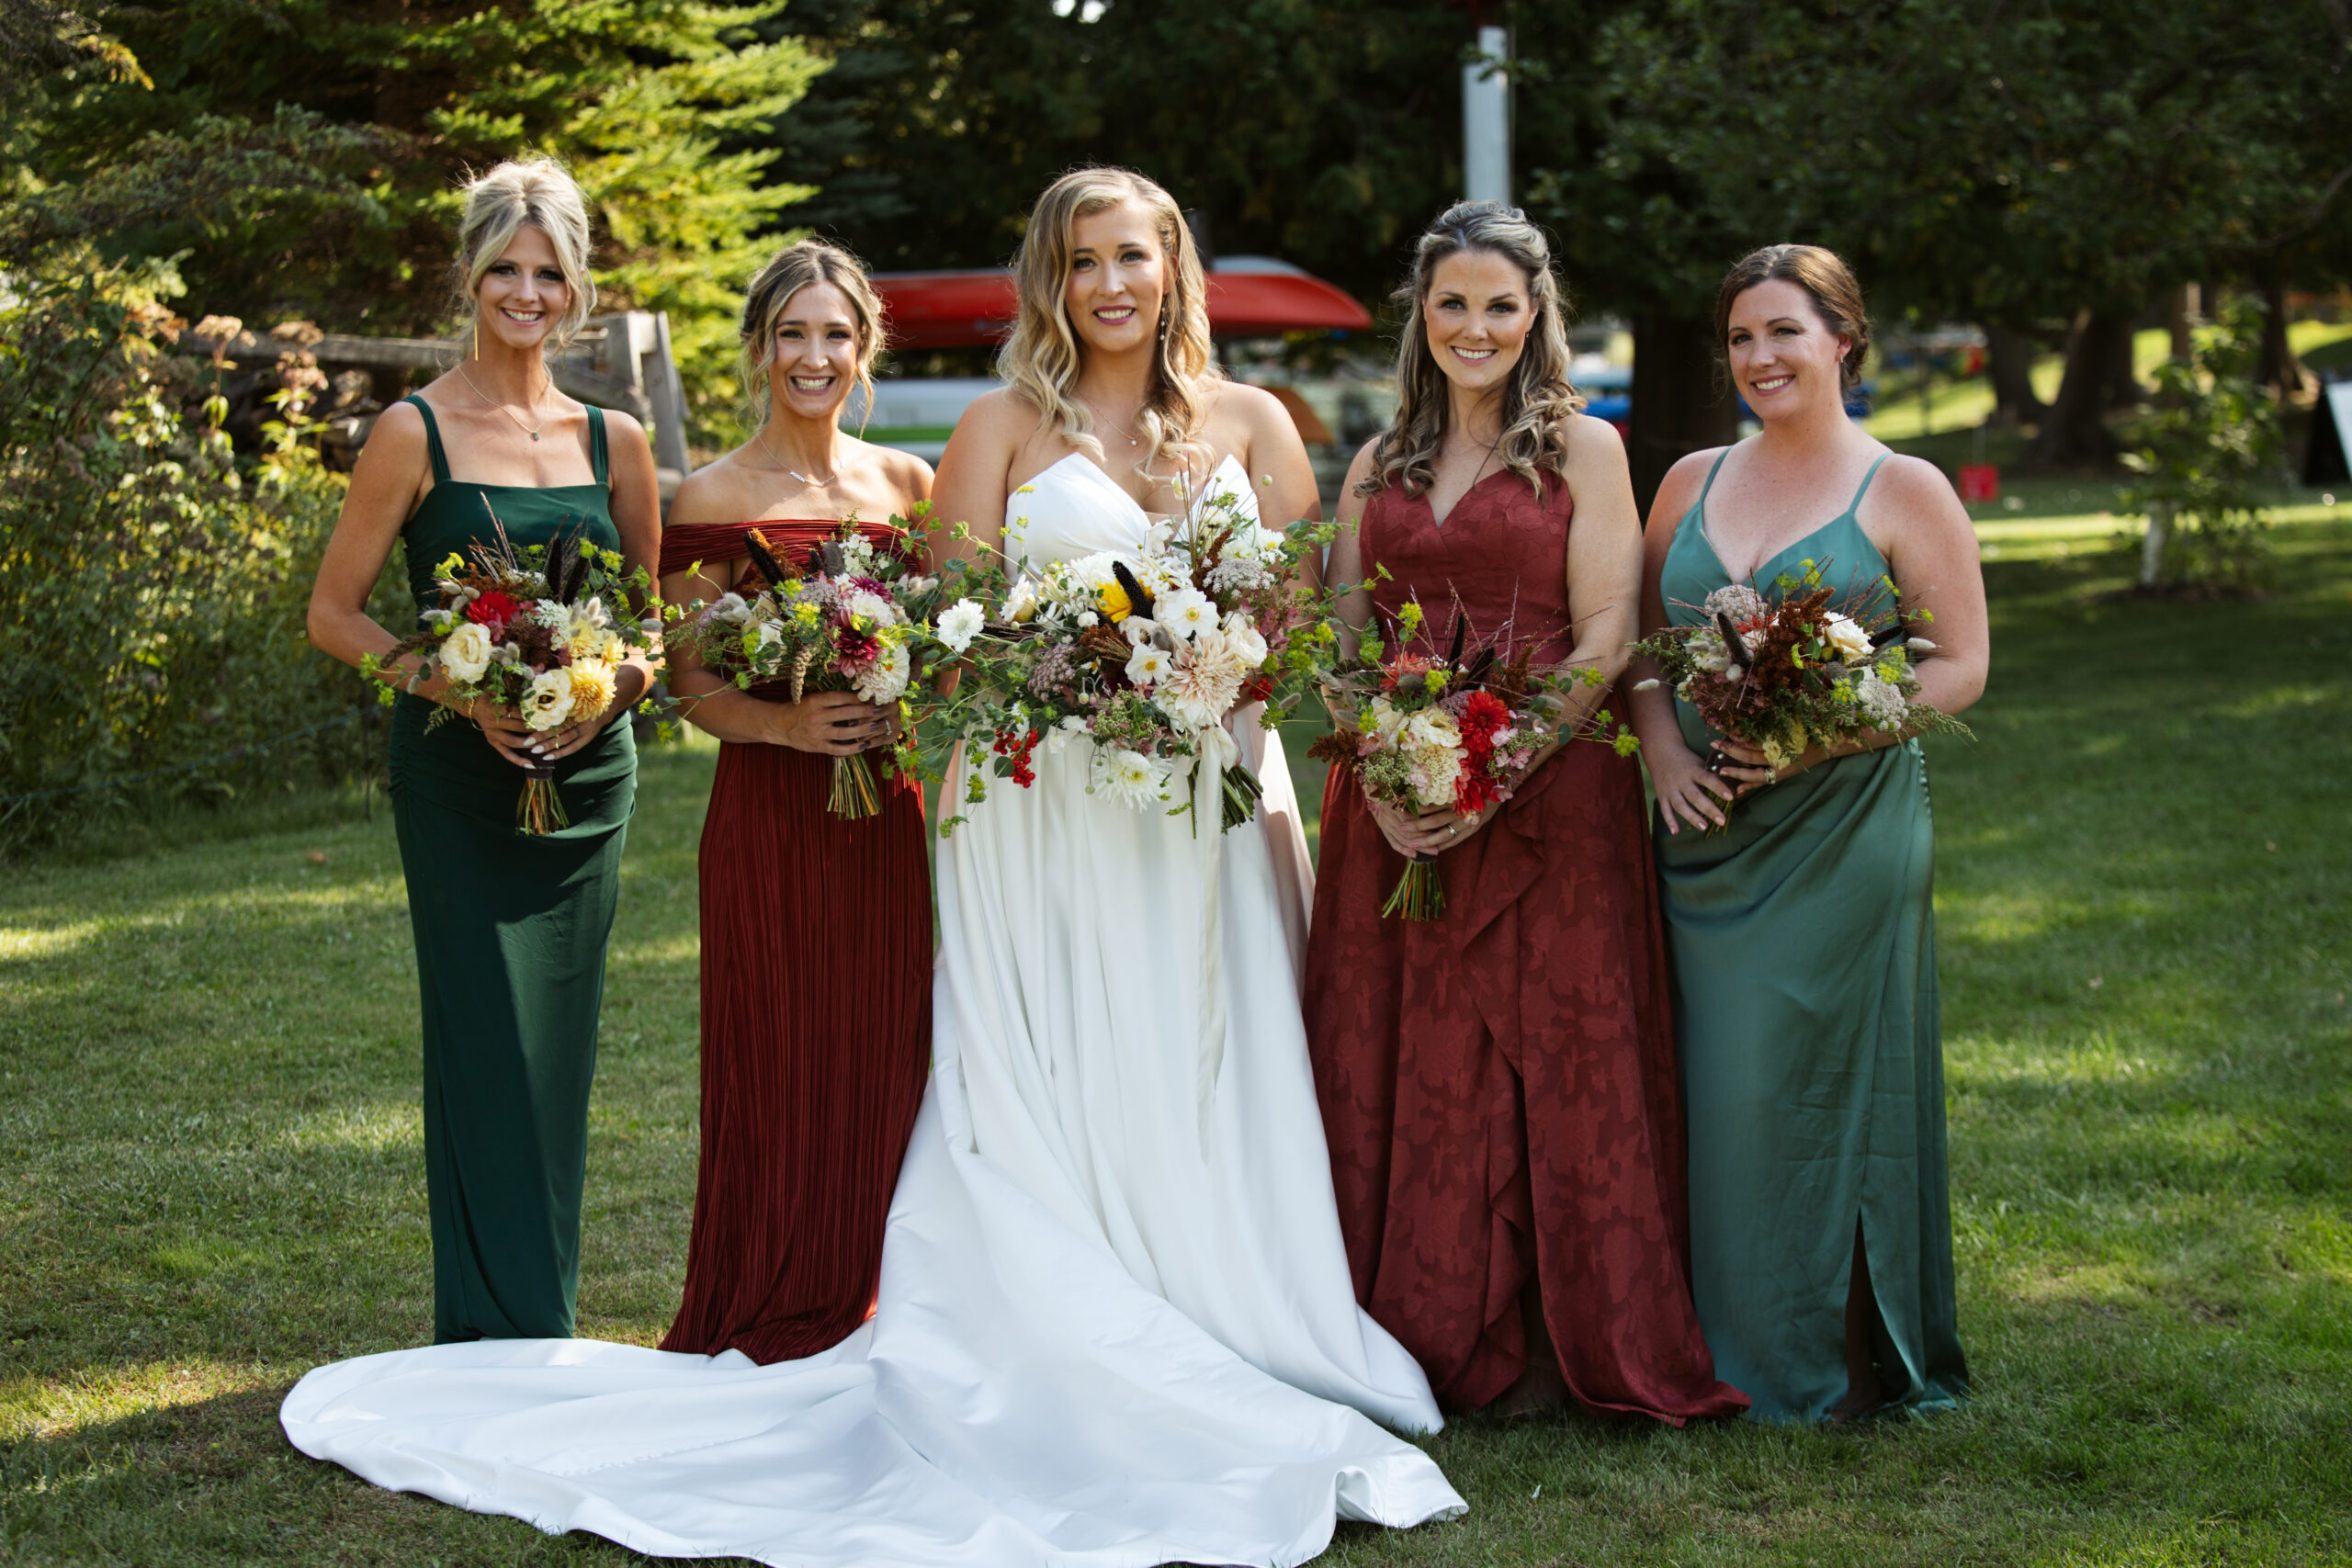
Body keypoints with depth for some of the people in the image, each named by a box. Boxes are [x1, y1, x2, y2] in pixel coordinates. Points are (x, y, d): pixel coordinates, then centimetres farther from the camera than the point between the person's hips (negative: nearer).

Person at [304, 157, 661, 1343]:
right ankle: (495, 1330, 0)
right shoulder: (417, 432, -3)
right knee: (489, 1045, -7)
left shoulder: (613, 440, 8)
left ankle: (545, 1325, 19)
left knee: (559, 1050, 8)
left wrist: (611, 689, -7)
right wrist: (454, 688, -16)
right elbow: (333, 613, -2)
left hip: (588, 772, 4)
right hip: (459, 774, -4)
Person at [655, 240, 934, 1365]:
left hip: (884, 811, 4)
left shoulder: (906, 485, 10)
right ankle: (766, 1333, 12)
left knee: (882, 1065, 6)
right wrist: (788, 724, -20)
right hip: (768, 814, -4)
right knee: (778, 1074, -1)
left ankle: (862, 1320, 19)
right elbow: (690, 683, -4)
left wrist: (899, 708, -6)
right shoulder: (714, 499, -3)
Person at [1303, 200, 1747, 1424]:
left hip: (1545, 801, -4)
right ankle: (1411, 1336, 14)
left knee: (1547, 1063, -3)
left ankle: (1543, 1346, 8)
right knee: (1393, 1065, 4)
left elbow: (1606, 638, -6)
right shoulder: (1378, 466, 15)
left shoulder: (1583, 450, 2)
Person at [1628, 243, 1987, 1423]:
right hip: (1708, 831, 4)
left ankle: (1844, 1357, 10)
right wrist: (1665, 751, -4)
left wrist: (1822, 737, -15)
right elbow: (1642, 643, 15)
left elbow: (1960, 666, -3)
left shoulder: (1905, 492, 0)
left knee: (1825, 1077, -2)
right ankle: (1733, 1350, 14)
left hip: (1845, 828, -4)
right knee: (1719, 1087, 4)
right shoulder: (1692, 482, 12)